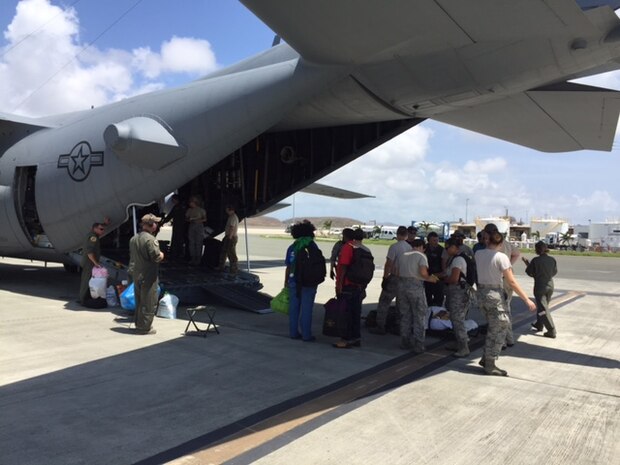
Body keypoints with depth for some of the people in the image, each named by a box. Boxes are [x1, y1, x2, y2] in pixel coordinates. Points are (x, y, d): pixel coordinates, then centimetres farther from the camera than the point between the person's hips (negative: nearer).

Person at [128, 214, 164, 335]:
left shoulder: (133, 239, 11)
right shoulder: (150, 239, -18)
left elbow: (132, 256, 17)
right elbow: (157, 257, -20)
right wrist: (161, 254, 0)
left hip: (135, 274, 9)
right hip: (148, 276, -9)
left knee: (139, 301, 19)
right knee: (149, 302, 0)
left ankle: (138, 324, 29)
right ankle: (144, 327, 5)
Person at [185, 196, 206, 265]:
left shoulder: (201, 210, -1)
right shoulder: (189, 210, 10)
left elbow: (205, 219, 0)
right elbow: (186, 218, 14)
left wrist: (199, 220, -16)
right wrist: (190, 220, -7)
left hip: (199, 226, -4)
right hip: (191, 226, 4)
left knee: (198, 243, -7)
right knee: (191, 243, 1)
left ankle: (198, 259, -2)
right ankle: (192, 259, 8)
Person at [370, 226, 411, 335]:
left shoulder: (394, 247, -12)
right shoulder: (410, 248, 5)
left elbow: (388, 264, -15)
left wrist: (385, 278, -9)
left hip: (394, 278, -6)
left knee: (383, 302, 1)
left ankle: (380, 327, 1)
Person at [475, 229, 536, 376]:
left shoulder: (478, 254, 1)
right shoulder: (501, 257, -13)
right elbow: (512, 282, -14)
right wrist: (527, 299, -9)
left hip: (481, 293, 6)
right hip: (495, 295, -6)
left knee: (493, 328, 22)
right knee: (498, 330, 7)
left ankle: (486, 358, 24)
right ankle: (490, 365, 13)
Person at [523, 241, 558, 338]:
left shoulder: (535, 260, -16)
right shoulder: (552, 260, -3)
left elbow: (530, 273, -6)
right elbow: (554, 272, 8)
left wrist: (527, 264, 8)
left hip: (540, 286, -6)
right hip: (550, 286, 6)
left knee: (543, 309, 0)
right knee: (542, 306, 23)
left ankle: (552, 331, -3)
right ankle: (539, 325, 37)